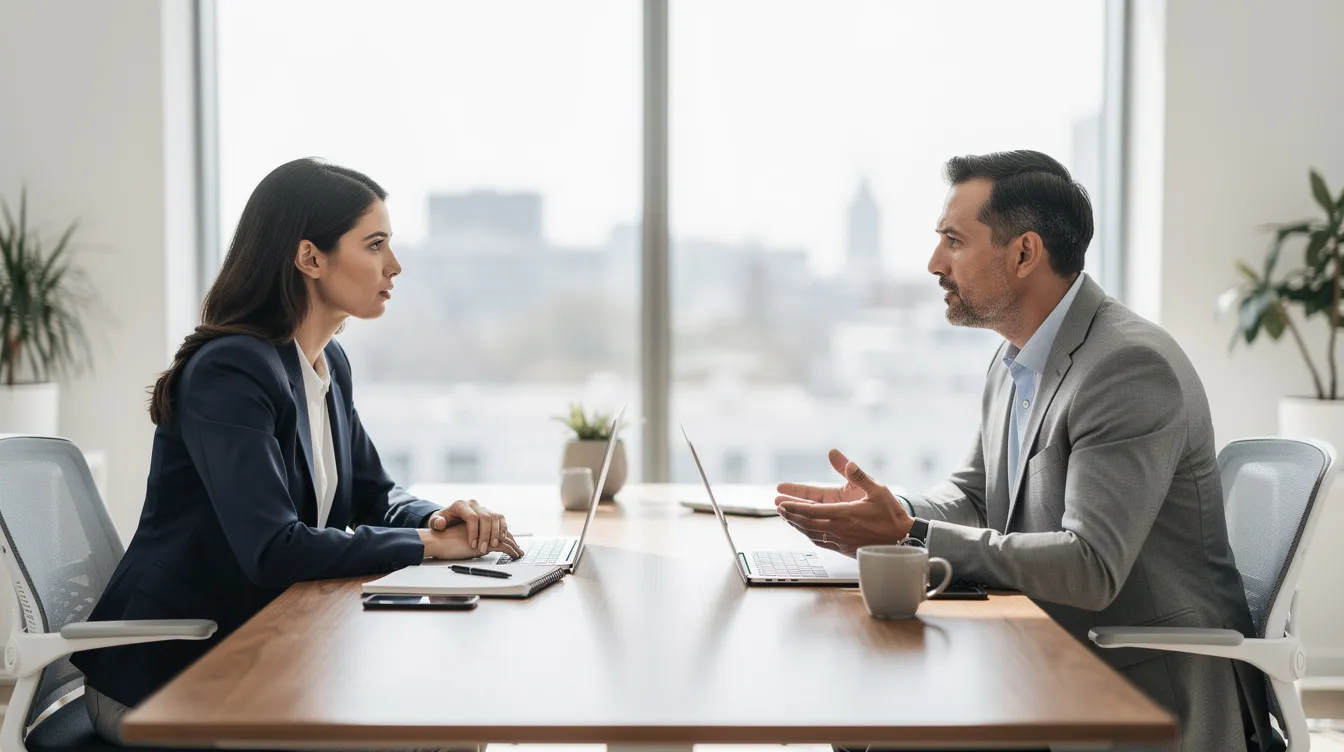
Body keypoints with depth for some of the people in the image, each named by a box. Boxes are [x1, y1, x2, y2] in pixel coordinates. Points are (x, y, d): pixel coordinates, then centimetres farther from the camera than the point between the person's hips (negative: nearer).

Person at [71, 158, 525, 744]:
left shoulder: (331, 364, 7)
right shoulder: (229, 371, -22)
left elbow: (375, 496, 14)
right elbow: (273, 550, -31)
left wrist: (443, 517, -8)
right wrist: (430, 543, -23)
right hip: (163, 677, -8)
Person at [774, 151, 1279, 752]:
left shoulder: (1131, 366, -23)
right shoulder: (1016, 358, 8)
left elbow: (1091, 569, -29)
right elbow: (974, 494, 17)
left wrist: (909, 537, -27)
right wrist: (884, 513, -5)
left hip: (1154, 687, -8)